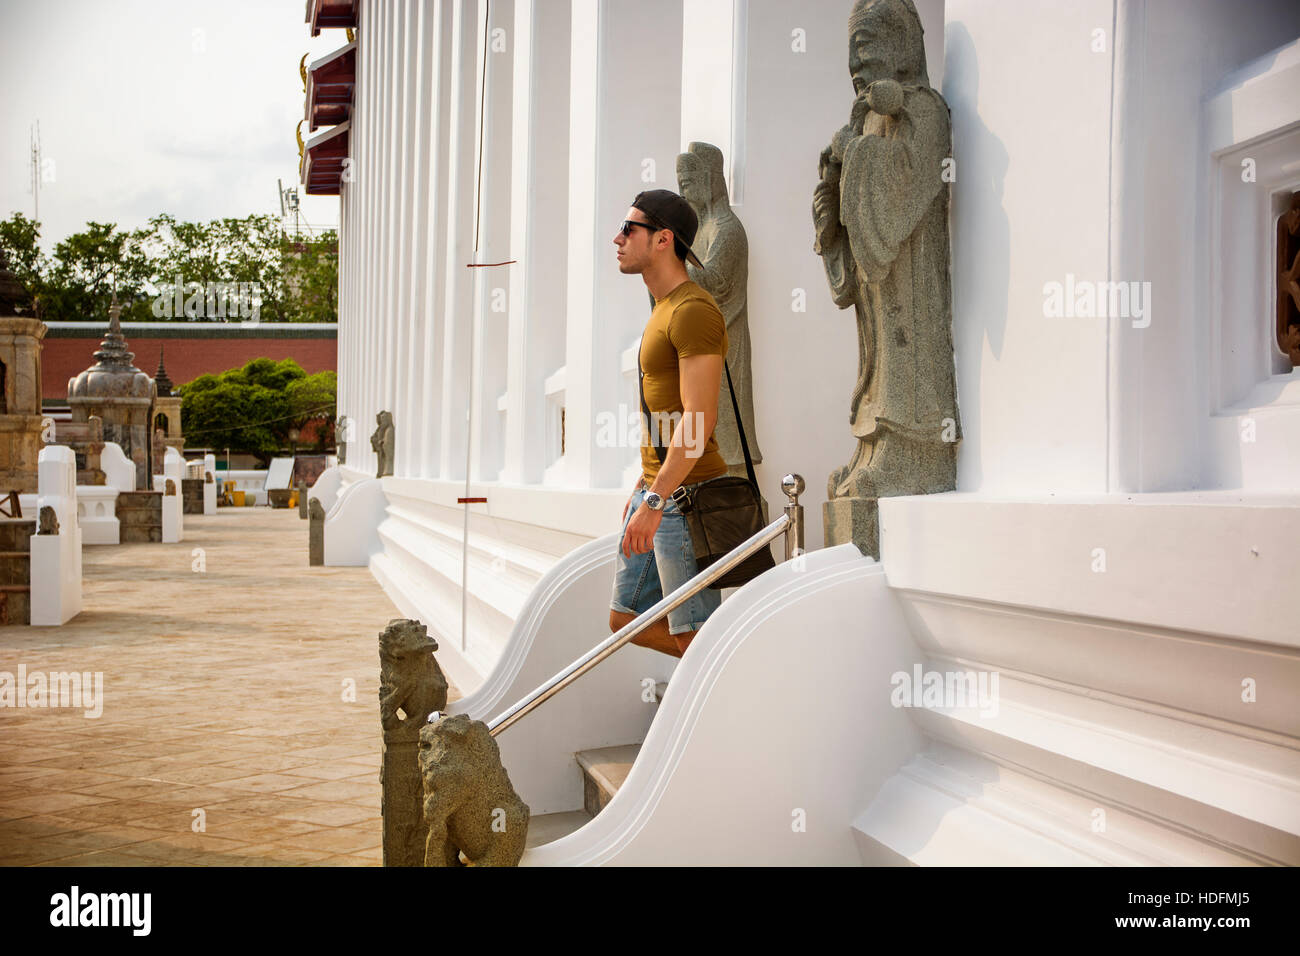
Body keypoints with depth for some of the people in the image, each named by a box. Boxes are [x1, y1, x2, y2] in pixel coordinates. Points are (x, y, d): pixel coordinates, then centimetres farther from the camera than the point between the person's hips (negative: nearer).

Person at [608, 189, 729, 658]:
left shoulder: (694, 310, -14)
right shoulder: (665, 309, 18)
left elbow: (698, 420, -22)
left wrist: (654, 502, -25)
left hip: (685, 496, -10)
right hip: (657, 490, 10)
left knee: (694, 638, -4)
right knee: (625, 620, 14)